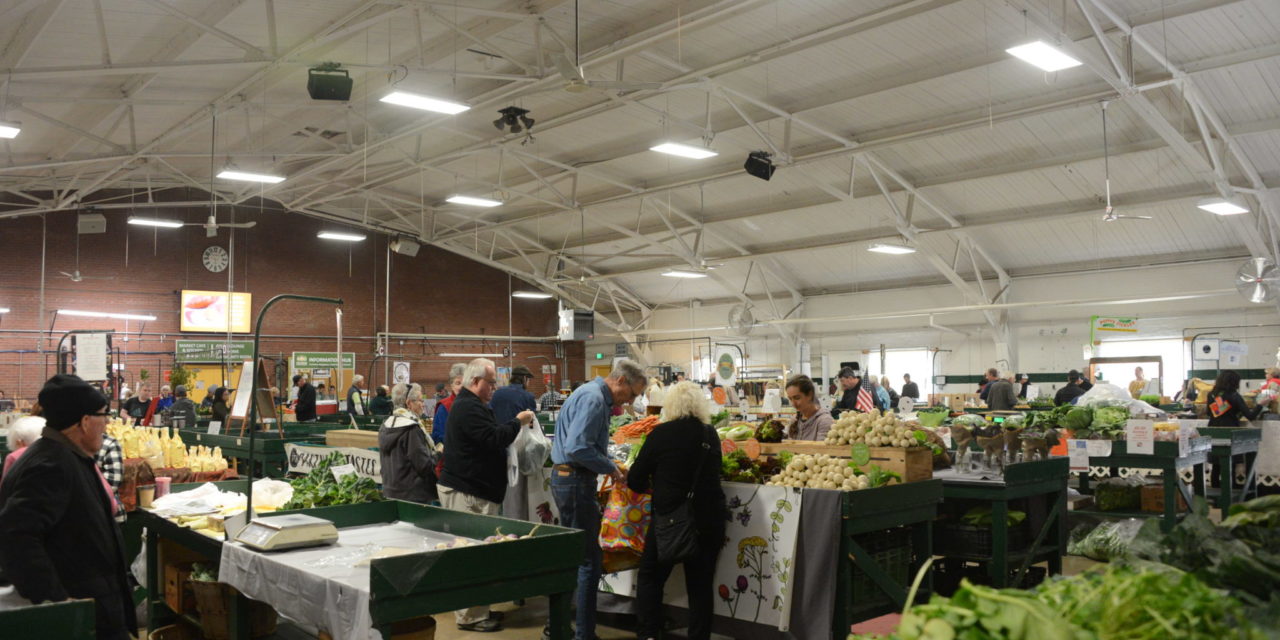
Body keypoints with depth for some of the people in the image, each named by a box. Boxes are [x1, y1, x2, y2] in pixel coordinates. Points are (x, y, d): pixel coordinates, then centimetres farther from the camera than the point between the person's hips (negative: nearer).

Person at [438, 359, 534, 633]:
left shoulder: (467, 405, 19)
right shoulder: (469, 408, -17)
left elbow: (488, 437, 22)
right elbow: (494, 438, -22)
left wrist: (514, 425, 10)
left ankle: (469, 611, 22)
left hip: (466, 489, 11)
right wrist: (518, 422, -8)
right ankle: (471, 616, -1)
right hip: (469, 493, -11)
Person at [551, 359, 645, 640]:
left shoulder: (595, 395, 15)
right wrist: (611, 468, -15)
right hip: (576, 482, -11)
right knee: (588, 561, -4)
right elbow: (578, 448, -26)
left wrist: (611, 466, 12)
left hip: (566, 478, 11)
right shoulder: (593, 398, -18)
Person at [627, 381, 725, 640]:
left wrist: (650, 486, 16)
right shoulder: (711, 435, 4)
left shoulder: (662, 433, -8)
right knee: (701, 584, 10)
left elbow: (635, 479, -4)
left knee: (650, 577, 13)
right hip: (709, 519, 3)